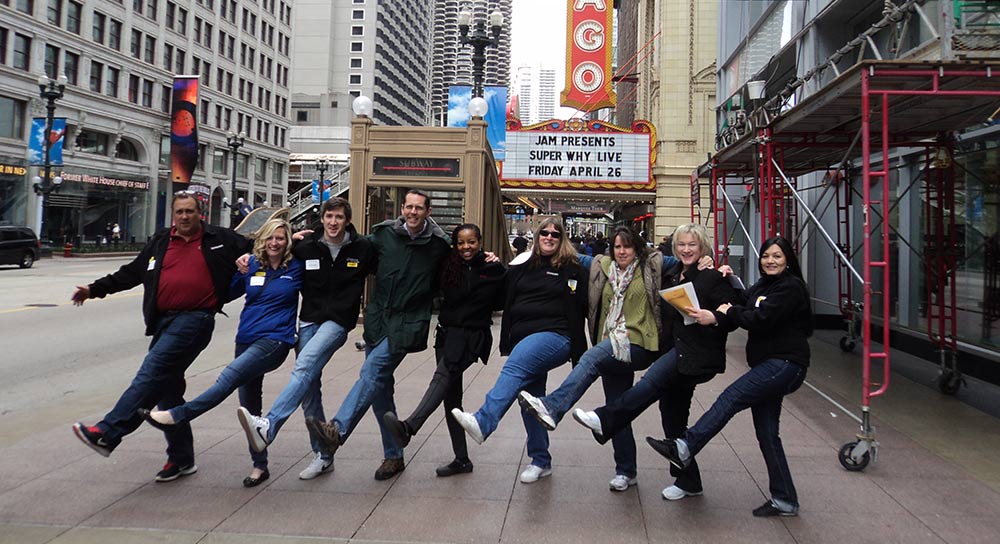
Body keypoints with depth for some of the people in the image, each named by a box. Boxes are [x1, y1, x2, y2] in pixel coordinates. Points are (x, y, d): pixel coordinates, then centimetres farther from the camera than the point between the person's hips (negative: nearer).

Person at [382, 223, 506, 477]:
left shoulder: (493, 270, -1)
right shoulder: (449, 267, 8)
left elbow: (501, 303, 6)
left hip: (473, 336, -5)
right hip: (447, 332, 5)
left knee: (443, 375, -29)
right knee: (451, 395, 5)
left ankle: (408, 427, -45)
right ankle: (462, 459, 13)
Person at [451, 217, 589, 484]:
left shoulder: (571, 269, 4)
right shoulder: (522, 267, 17)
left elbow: (579, 309, 0)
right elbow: (507, 304, 22)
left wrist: (578, 352, -5)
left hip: (554, 337, -5)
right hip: (523, 340, 6)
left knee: (516, 365, -32)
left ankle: (482, 423, -44)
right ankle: (540, 461, 20)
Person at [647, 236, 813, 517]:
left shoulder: (791, 287, -8)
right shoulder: (761, 286, 19)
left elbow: (760, 320, -18)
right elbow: (742, 309, 12)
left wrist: (721, 315, -13)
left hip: (784, 364, -9)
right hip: (767, 365, 9)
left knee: (731, 398, -19)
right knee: (766, 433, 7)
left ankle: (684, 448, -23)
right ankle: (784, 500, 14)